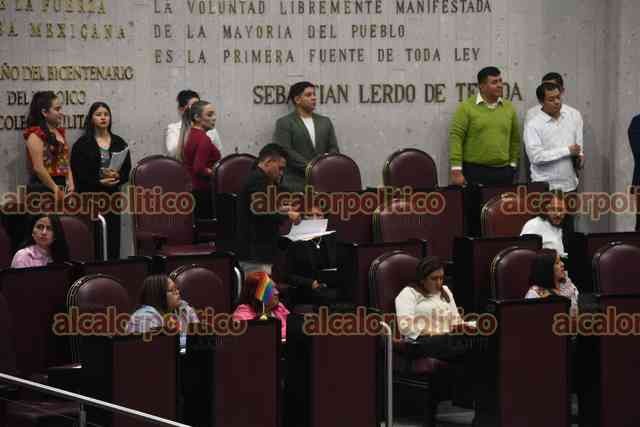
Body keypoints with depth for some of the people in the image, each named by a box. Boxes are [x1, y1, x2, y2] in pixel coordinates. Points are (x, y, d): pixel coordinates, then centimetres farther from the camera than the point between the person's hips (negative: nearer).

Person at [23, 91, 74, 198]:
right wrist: (56, 189, -12)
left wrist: (70, 181, 4)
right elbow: (38, 168, -16)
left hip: (62, 188, 8)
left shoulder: (59, 132, 16)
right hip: (42, 189, -8)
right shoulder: (36, 134, -9)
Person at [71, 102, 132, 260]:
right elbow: (78, 174, -5)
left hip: (112, 197, 3)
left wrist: (117, 176, -11)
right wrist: (99, 182, -16)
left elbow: (127, 172, 10)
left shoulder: (119, 143, 12)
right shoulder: (82, 144, 1)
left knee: (113, 241, -2)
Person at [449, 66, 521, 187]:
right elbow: (456, 137, -7)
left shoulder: (509, 108, 11)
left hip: (503, 171, 4)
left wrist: (513, 164, 11)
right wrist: (456, 171, -13)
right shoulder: (467, 107, -2)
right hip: (474, 172, -4)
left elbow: (515, 139, 17)